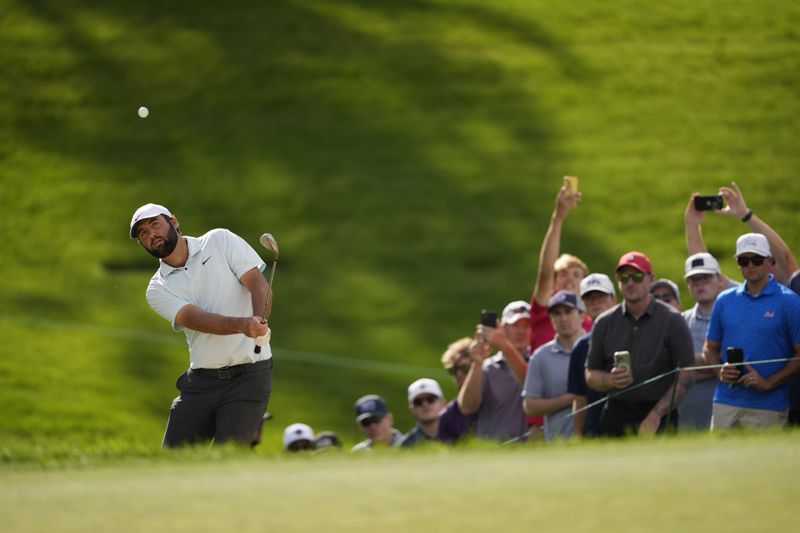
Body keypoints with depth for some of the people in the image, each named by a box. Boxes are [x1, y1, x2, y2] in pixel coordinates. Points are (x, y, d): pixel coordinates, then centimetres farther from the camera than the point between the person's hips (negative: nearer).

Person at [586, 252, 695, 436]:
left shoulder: (672, 320, 1)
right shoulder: (605, 323, 11)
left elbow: (685, 377, -3)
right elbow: (591, 375, 16)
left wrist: (655, 416, -11)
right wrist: (610, 380, -8)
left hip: (659, 418, -3)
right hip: (617, 418, 3)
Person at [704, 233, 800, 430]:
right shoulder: (725, 301, 13)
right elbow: (711, 348, 19)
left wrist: (769, 382, -15)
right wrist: (720, 371, -2)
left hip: (767, 407, -4)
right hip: (725, 403, 4)